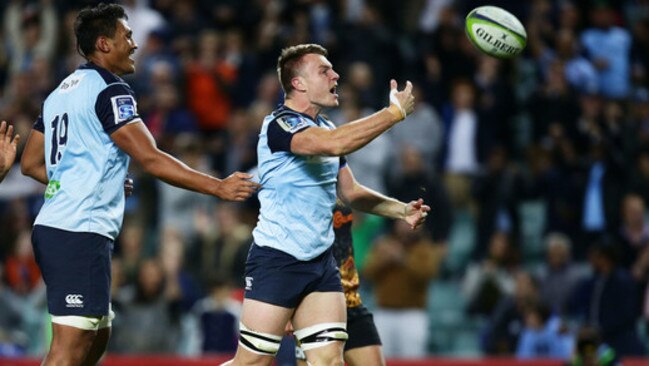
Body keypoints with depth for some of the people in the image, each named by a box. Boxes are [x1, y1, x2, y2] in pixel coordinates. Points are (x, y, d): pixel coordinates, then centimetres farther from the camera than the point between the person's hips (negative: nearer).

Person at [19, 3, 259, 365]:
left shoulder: (62, 91, 18)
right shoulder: (110, 91, -9)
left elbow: (31, 164, 22)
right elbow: (151, 159, -17)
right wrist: (218, 187, -16)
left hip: (51, 227, 10)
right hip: (82, 233, -10)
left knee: (97, 336, 17)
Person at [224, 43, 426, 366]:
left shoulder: (326, 128, 13)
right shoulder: (279, 125, -14)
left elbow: (350, 191, 22)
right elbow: (333, 144, -33)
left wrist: (401, 210, 8)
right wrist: (394, 112, -26)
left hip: (321, 262, 8)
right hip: (277, 260, -8)